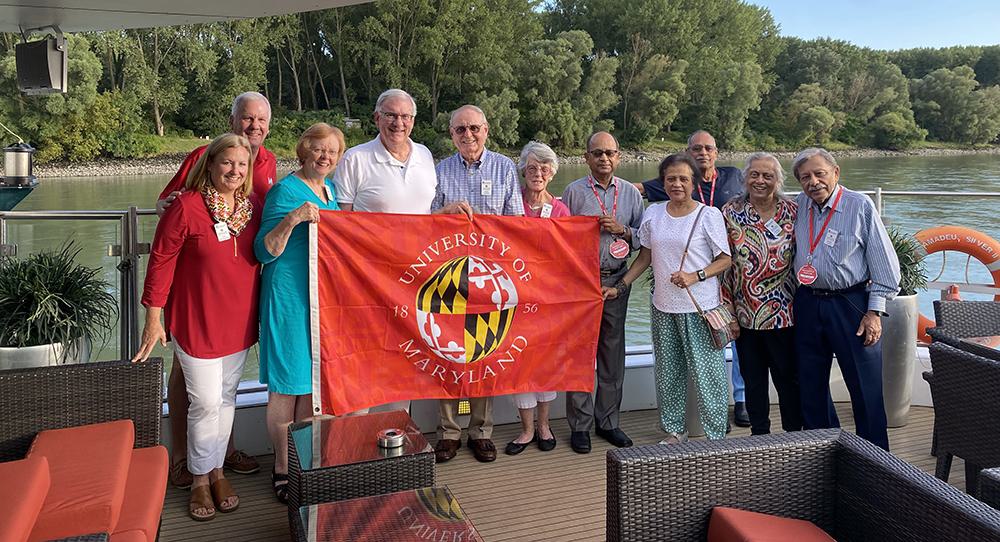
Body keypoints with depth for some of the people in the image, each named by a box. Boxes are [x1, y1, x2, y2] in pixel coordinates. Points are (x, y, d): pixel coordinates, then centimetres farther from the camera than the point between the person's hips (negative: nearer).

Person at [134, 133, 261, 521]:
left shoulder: (253, 207, 1)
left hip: (239, 321, 5)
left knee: (227, 398, 15)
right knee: (206, 402, 0)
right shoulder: (186, 206, -14)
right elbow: (161, 261, -10)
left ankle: (217, 470, 32)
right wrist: (153, 317, -10)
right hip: (196, 321, -5)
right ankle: (200, 478, 22)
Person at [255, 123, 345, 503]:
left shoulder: (330, 190, 13)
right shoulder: (286, 190, -11)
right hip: (290, 297, -8)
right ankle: (282, 469, 15)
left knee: (314, 380, 14)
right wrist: (292, 219, -28)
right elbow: (265, 252, -16)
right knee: (287, 385, 1)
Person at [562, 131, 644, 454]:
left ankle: (608, 421, 21)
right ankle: (579, 425, 10)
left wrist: (623, 230, -7)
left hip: (617, 280, 3)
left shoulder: (631, 193, 10)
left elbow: (643, 238, 9)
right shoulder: (574, 192, 2)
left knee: (613, 352, 9)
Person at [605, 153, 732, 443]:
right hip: (663, 309, 5)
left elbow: (725, 260, -3)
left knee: (706, 373, -1)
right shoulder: (653, 214, 6)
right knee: (667, 373, 13)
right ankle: (675, 430, 28)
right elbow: (645, 257, 15)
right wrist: (620, 287, 11)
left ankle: (716, 435, 13)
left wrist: (695, 276, -17)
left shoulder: (709, 215, -5)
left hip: (700, 309, -4)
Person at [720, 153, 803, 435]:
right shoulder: (730, 212, -1)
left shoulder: (792, 212, -2)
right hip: (745, 315, 1)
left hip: (784, 313, -1)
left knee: (789, 378, 8)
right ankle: (759, 436, 29)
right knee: (753, 380, 13)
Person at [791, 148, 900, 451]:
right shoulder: (797, 207, 5)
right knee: (810, 386, 13)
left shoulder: (860, 206, -7)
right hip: (807, 304, 5)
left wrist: (875, 312, -10)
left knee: (866, 388, 0)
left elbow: (884, 261, -6)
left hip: (851, 304, -5)